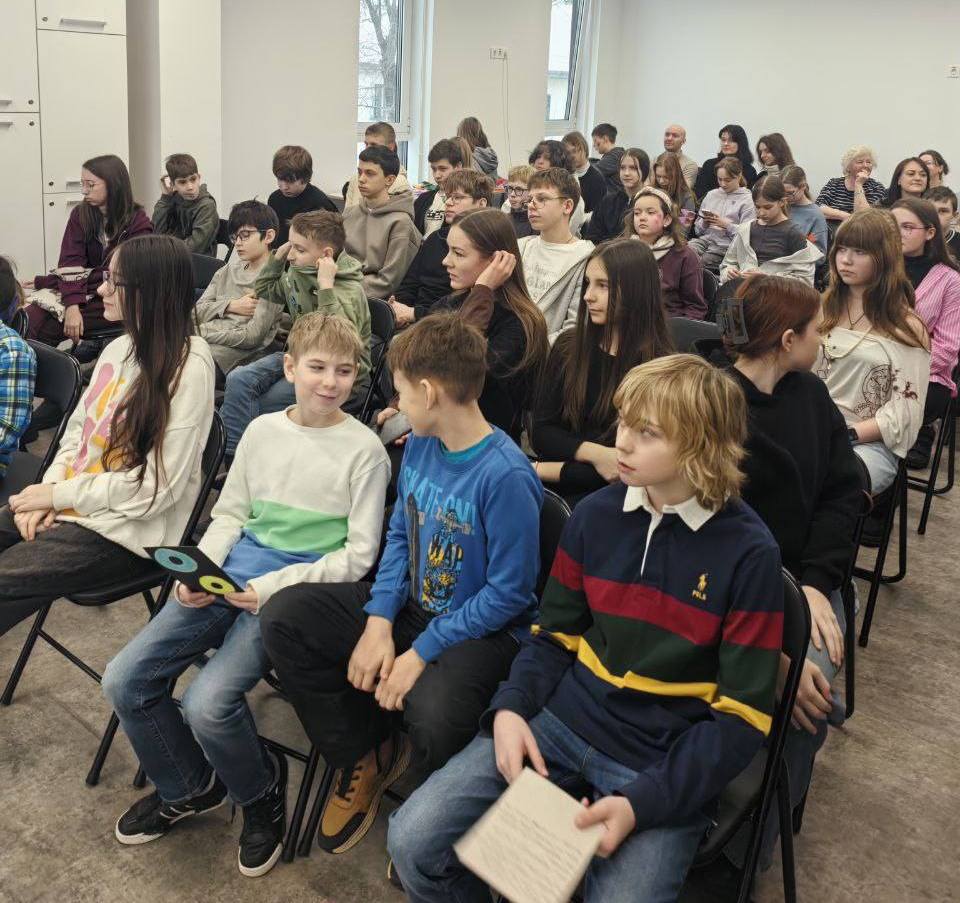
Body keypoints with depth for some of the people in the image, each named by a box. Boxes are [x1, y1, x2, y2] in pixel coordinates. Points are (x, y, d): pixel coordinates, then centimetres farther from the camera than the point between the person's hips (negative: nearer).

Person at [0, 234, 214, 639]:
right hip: (67, 505, 8)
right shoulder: (119, 347, 7)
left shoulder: (188, 366, -18)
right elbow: (77, 430, 14)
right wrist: (46, 492, -4)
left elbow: (156, 488, -19)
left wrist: (59, 495, -12)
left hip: (124, 529, -8)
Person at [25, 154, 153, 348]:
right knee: (29, 316, -24)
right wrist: (72, 305, -26)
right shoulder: (80, 214, 7)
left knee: (40, 328, -23)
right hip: (84, 293, 5)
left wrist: (46, 282, -7)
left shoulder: (139, 223, -7)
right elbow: (71, 264, -5)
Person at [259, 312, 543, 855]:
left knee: (434, 717, -37)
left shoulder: (506, 476, -24)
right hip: (409, 603, 8)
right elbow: (399, 536, 7)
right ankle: (363, 757, 11)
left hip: (480, 627, -7)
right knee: (284, 617, -6)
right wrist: (379, 622, -7)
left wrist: (421, 652, -19)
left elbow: (509, 595, -20)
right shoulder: (420, 443, 0)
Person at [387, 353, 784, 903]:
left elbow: (743, 717, -10)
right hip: (563, 722, 3)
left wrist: (643, 802, -20)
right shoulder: (596, 515, 1)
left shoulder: (749, 553, -12)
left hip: (667, 764, -3)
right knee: (414, 842, -11)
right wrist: (510, 709, -9)